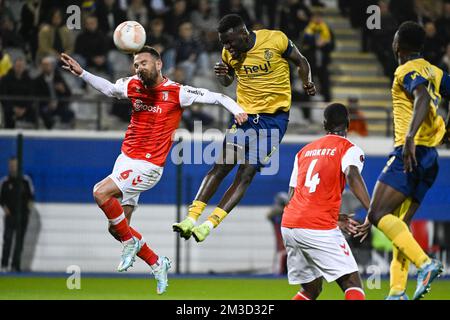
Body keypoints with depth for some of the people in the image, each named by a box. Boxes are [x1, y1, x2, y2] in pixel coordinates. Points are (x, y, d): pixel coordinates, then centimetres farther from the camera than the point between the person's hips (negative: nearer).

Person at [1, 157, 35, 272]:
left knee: (19, 241, 3)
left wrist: (30, 203, -6)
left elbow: (31, 195, 12)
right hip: (10, 215, -2)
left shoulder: (26, 180, 5)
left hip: (23, 215, 2)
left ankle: (15, 265, 9)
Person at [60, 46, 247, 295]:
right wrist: (81, 73, 18)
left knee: (101, 192, -26)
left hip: (147, 166, -7)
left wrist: (237, 110, -24)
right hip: (125, 160, 7)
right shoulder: (133, 86, 6)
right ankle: (157, 263, 23)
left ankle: (131, 241, -6)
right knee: (116, 229, 5)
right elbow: (109, 89, 26)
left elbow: (216, 97, -8)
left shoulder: (176, 93, -10)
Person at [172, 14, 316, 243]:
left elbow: (301, 62, 4)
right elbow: (227, 82, 16)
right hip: (245, 114, 4)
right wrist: (221, 75, -4)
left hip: (275, 116, -4)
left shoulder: (275, 40, -13)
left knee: (246, 173, -10)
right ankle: (191, 218, -10)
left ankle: (209, 224, -14)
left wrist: (307, 82, -9)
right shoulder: (230, 53, 0)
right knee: (221, 166, -9)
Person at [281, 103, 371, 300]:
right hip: (319, 228, -6)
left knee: (311, 288, 20)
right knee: (352, 283, -4)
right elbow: (352, 175, -20)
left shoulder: (304, 151, 22)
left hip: (288, 225, 7)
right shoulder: (349, 149, 3)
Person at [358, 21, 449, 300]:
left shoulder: (409, 70, -7)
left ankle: (425, 263, -29)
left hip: (411, 152, -9)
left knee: (378, 215, -15)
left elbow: (423, 98, -26)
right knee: (399, 225, 8)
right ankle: (397, 292, -1)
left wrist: (410, 137, -38)